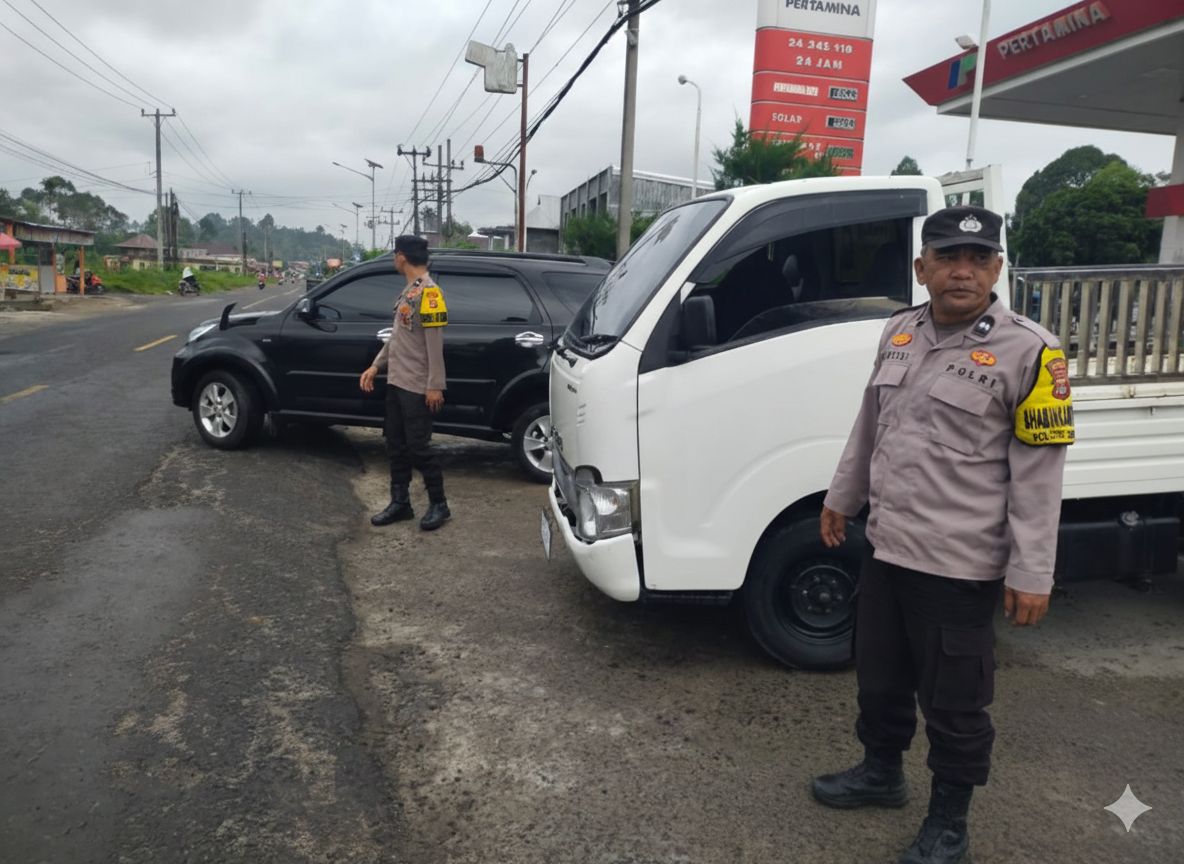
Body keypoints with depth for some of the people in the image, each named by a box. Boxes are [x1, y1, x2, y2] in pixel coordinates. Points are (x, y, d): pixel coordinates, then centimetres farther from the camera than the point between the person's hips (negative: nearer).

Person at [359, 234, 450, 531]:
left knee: (418, 447, -3)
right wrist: (376, 365, 15)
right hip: (396, 382, 9)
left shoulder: (429, 292, -15)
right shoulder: (408, 290, 14)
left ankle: (439, 505, 10)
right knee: (396, 445, 12)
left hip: (417, 387, -9)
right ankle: (400, 503, 21)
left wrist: (435, 386, -20)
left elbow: (435, 343, -19)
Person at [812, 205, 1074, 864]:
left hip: (959, 565, -6)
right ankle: (882, 773, 45)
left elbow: (1038, 472, -13)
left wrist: (1032, 572, -14)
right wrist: (842, 499, 20)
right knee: (880, 680, 22)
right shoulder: (900, 333, 6)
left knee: (954, 703, 9)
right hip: (886, 550, 6)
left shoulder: (1028, 350, -13)